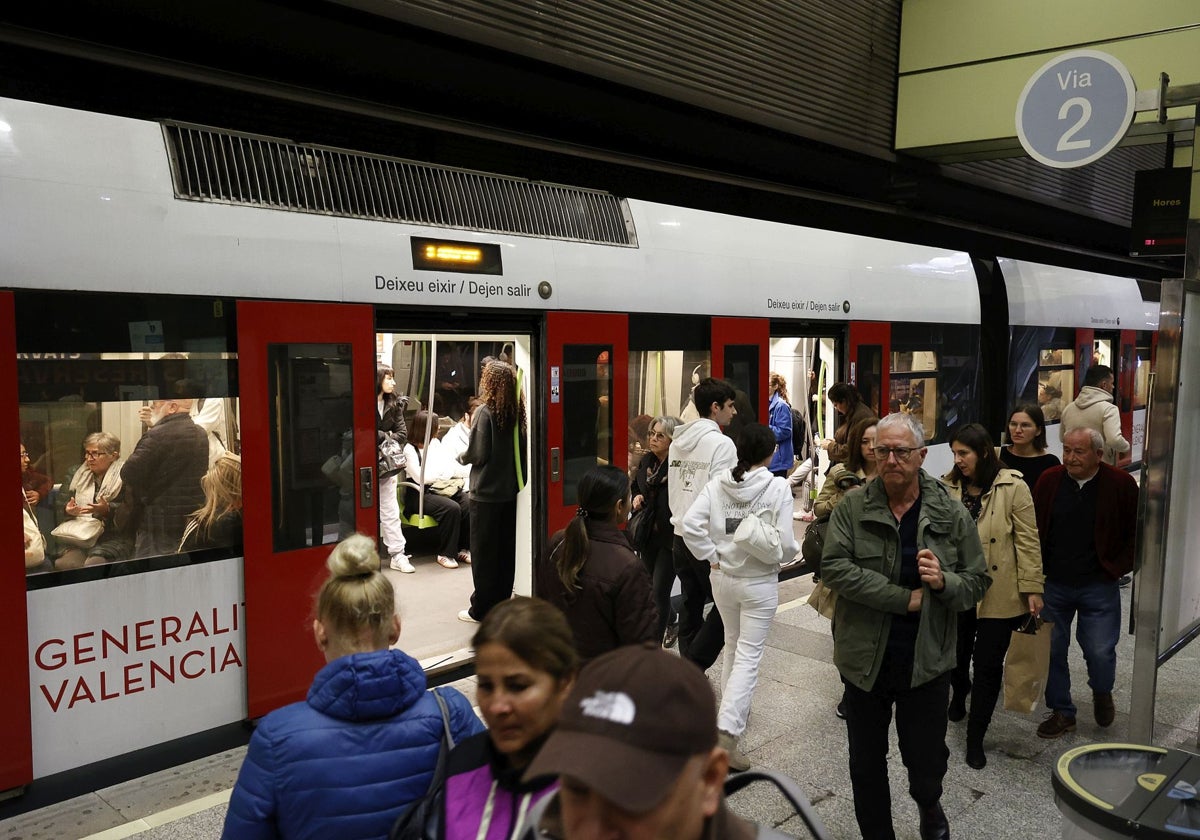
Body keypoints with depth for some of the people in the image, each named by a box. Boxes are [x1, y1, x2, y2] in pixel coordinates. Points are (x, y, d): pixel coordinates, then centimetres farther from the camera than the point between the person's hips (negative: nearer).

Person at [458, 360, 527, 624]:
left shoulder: (485, 412, -16)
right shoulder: (517, 412, 1)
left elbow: (477, 454, -15)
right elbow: (520, 450, 7)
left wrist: (460, 457, 3)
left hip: (486, 492, -6)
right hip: (510, 490, 6)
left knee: (483, 552, 4)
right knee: (505, 550, 15)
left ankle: (482, 609, 11)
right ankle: (502, 602, 25)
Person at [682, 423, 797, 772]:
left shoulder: (718, 483, -5)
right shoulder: (778, 487, -14)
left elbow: (690, 524, -13)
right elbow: (785, 545, -16)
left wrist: (712, 557, -2)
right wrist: (793, 549, 6)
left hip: (722, 578, 4)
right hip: (760, 582, -4)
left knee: (732, 645, 24)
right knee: (749, 656, 1)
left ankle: (734, 708, 41)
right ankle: (727, 730, -8)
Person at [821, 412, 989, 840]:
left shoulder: (952, 514, -3)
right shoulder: (852, 508, -7)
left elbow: (977, 581, 1)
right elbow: (834, 567, -17)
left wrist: (944, 582, -22)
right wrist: (904, 599, -20)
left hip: (926, 663, 0)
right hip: (864, 660, 0)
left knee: (927, 764, 14)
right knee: (866, 767, 14)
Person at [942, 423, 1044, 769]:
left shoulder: (1013, 488, -10)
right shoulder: (948, 487, 0)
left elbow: (1028, 542, -8)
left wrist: (1032, 588, -9)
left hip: (998, 594, -3)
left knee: (988, 665, 4)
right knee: (956, 655, 17)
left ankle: (976, 738, 19)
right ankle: (959, 695, 51)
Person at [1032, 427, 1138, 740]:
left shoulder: (1120, 484, -7)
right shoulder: (1049, 480, -2)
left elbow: (1137, 532, 1)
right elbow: (1033, 529, 7)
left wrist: (1118, 567, -4)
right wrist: (1038, 568, 0)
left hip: (1098, 586, -2)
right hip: (1053, 585, 2)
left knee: (1100, 651, 1)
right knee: (1051, 650, 7)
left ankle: (1102, 693, 35)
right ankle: (1062, 712, 24)